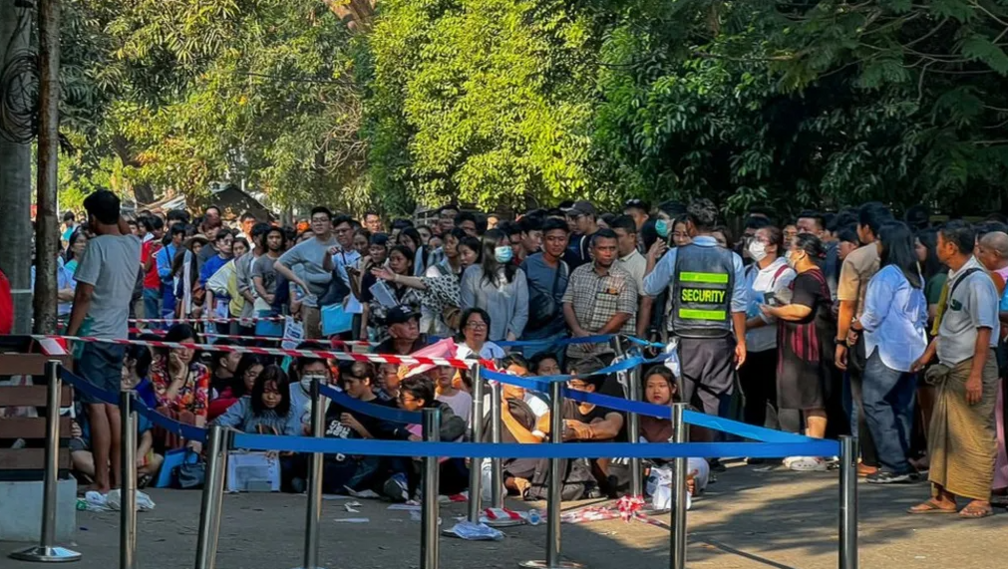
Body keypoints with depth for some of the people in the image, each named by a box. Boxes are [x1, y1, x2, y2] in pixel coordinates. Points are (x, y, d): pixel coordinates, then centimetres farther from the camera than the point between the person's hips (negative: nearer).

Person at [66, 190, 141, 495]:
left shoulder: (97, 245, -12)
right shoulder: (133, 244, 7)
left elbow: (84, 295, -16)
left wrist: (70, 334, -13)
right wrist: (113, 209, 21)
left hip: (94, 335, -7)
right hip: (118, 336, 7)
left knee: (96, 407, -7)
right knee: (112, 406, 12)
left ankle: (102, 482, -9)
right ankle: (116, 476, 15)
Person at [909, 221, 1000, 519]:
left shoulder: (977, 281, -16)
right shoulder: (955, 279, 12)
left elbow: (985, 330, -20)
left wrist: (976, 375, -23)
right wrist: (927, 354, 28)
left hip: (972, 367, -9)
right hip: (950, 368, 9)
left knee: (975, 434, -2)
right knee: (942, 432, 12)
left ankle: (980, 500, 5)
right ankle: (944, 496, 20)